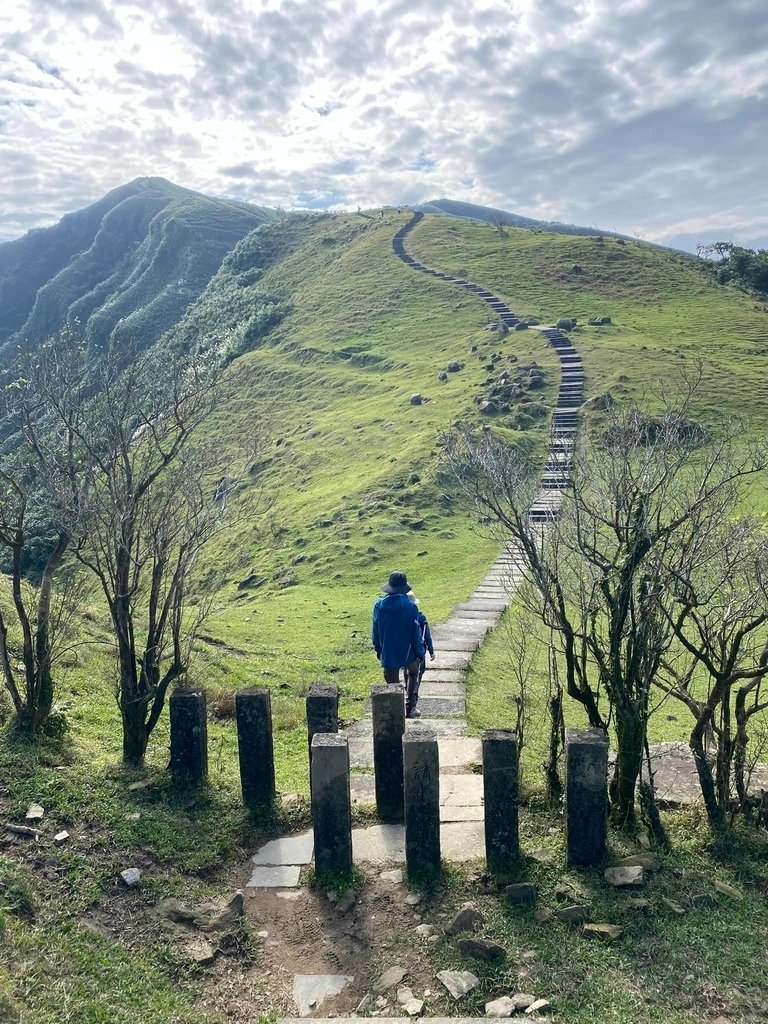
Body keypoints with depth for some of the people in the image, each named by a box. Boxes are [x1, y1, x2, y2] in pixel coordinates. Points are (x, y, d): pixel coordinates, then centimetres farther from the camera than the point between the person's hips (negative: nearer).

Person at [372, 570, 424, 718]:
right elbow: (416, 632, -9)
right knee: (413, 675, 25)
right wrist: (420, 652, 1)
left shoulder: (379, 605, -7)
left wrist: (378, 649, 15)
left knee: (392, 683, 12)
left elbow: (375, 630, 1)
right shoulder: (410, 606, -15)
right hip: (408, 651, -1)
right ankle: (410, 708, 16)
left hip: (388, 652, 1)